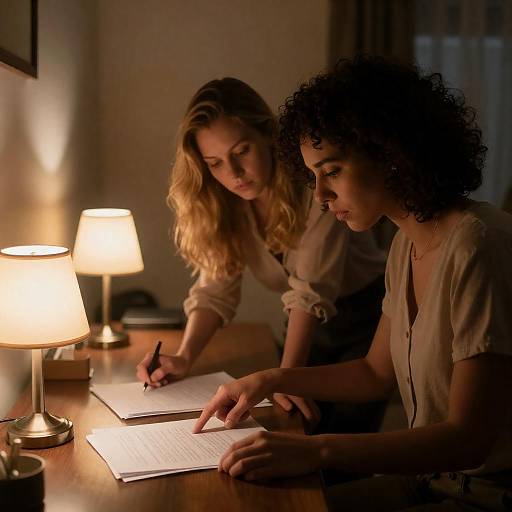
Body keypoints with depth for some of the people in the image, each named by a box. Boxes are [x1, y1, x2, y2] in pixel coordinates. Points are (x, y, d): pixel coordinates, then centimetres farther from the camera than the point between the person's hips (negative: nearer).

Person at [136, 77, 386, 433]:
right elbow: (216, 288, -9)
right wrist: (184, 358, -24)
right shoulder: (222, 203, -9)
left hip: (366, 313, -4)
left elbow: (313, 290, -31)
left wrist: (287, 375, -38)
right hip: (310, 324, 5)